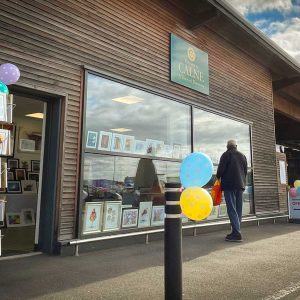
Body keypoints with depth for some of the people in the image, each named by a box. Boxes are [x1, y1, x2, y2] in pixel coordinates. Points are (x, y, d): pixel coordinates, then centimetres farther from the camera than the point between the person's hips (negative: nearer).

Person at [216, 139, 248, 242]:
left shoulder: (226, 155, -4)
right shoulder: (242, 156, 16)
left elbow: (221, 169, -10)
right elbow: (245, 171, 17)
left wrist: (218, 178, 8)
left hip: (229, 185, -7)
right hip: (240, 185, 7)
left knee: (232, 209, -9)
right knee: (238, 209, 9)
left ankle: (236, 234, -15)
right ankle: (236, 232, 13)